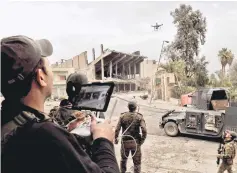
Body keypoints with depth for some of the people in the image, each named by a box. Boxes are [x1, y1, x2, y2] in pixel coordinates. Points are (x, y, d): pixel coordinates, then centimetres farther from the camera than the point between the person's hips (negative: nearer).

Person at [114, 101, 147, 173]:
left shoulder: (122, 116, -3)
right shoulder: (139, 117, -7)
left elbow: (117, 129, -7)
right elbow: (144, 130, -17)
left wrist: (116, 138, 6)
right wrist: (142, 140, -4)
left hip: (125, 141, 2)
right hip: (135, 142, -2)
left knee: (123, 159, 25)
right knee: (137, 162, 12)